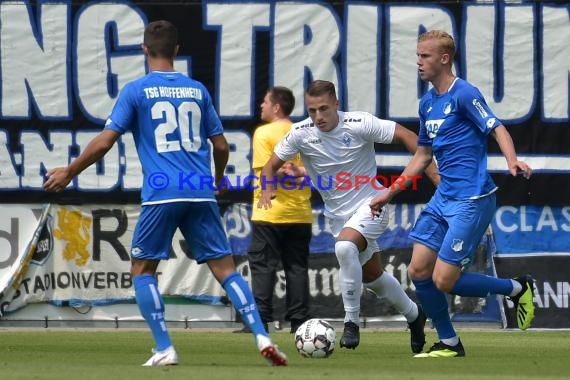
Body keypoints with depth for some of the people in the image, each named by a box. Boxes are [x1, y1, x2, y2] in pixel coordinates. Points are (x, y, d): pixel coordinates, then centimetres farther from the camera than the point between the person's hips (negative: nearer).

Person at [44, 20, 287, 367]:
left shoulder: (136, 91, 2)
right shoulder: (198, 90, 13)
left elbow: (105, 142, -3)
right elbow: (222, 146, 16)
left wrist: (69, 173, 11)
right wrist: (218, 180, 36)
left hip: (161, 195, -3)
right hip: (201, 193, 3)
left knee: (142, 269, 10)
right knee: (225, 267, 4)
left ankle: (165, 350, -1)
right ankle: (261, 336, -12)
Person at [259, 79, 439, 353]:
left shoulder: (359, 124, -20)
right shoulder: (301, 134, -10)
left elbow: (405, 136, -14)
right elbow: (271, 166, 0)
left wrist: (432, 173, -19)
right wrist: (266, 192, -22)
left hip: (370, 204, -5)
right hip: (337, 214, 5)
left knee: (344, 246, -33)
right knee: (371, 275, 15)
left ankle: (351, 322, -22)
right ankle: (414, 315, 42)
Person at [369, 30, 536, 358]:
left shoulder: (464, 94, -11)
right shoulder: (428, 103, 14)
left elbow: (497, 128, -21)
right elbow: (423, 156, 24)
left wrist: (512, 161, -41)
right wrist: (390, 193, 25)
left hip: (472, 200, -9)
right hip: (443, 198, 9)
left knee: (444, 280, -10)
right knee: (419, 271, 4)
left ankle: (518, 288, 9)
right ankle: (449, 343, 18)